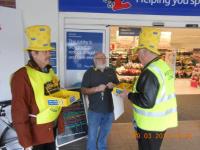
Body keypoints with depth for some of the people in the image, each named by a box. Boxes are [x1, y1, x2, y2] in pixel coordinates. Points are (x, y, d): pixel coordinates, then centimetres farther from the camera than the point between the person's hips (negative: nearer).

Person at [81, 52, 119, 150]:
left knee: (104, 133, 24)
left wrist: (113, 85, -10)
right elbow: (83, 90, -9)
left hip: (109, 109, 4)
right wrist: (97, 89, -23)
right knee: (92, 135, 9)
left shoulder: (111, 71, 5)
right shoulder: (89, 72, -6)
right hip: (95, 110, -4)